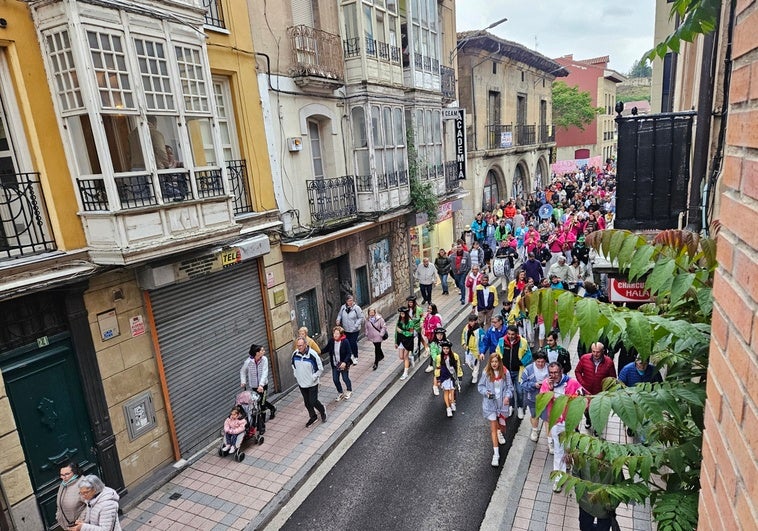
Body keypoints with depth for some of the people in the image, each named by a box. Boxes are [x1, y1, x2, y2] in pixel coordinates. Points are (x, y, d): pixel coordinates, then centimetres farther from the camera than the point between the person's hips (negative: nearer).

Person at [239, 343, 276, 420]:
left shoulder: (264, 359, -17)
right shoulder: (248, 361, -16)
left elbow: (264, 373, -23)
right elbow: (242, 371, 1)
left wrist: (261, 385, -32)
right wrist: (243, 382, -9)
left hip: (263, 385, -2)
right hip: (254, 385, 2)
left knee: (262, 401, -2)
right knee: (259, 402, 14)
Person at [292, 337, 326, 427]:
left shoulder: (312, 354, -21)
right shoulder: (295, 354, -7)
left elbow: (320, 368, -12)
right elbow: (293, 366, 15)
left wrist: (314, 377, -12)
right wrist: (296, 375, 7)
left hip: (312, 384, -5)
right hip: (301, 383, 5)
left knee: (313, 402, 0)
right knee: (307, 402, 16)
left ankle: (322, 411, 31)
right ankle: (313, 417, 37)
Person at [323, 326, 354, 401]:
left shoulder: (345, 341, -21)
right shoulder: (331, 340, -10)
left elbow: (349, 353, -16)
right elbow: (326, 349, 5)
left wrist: (345, 362, -27)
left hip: (343, 364, -4)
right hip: (334, 364, 4)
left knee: (345, 378, 13)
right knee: (335, 379, 11)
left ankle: (349, 391, 43)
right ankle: (340, 393, 37)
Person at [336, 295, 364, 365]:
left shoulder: (356, 308, -14)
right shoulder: (343, 307, -3)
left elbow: (361, 318, -9)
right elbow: (339, 315, 12)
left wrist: (356, 325, -18)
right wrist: (338, 320, -8)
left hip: (354, 330, -4)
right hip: (346, 330, 4)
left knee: (353, 343, -2)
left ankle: (355, 357, 17)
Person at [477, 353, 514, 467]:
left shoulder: (505, 372, -10)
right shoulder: (486, 373, -11)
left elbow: (509, 387, -2)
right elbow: (480, 386, -2)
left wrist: (507, 396, -19)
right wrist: (486, 393, -20)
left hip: (502, 402, 1)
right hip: (490, 403, -1)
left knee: (502, 425, 18)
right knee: (493, 427, -1)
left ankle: (500, 433, 58)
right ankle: (496, 454, 6)